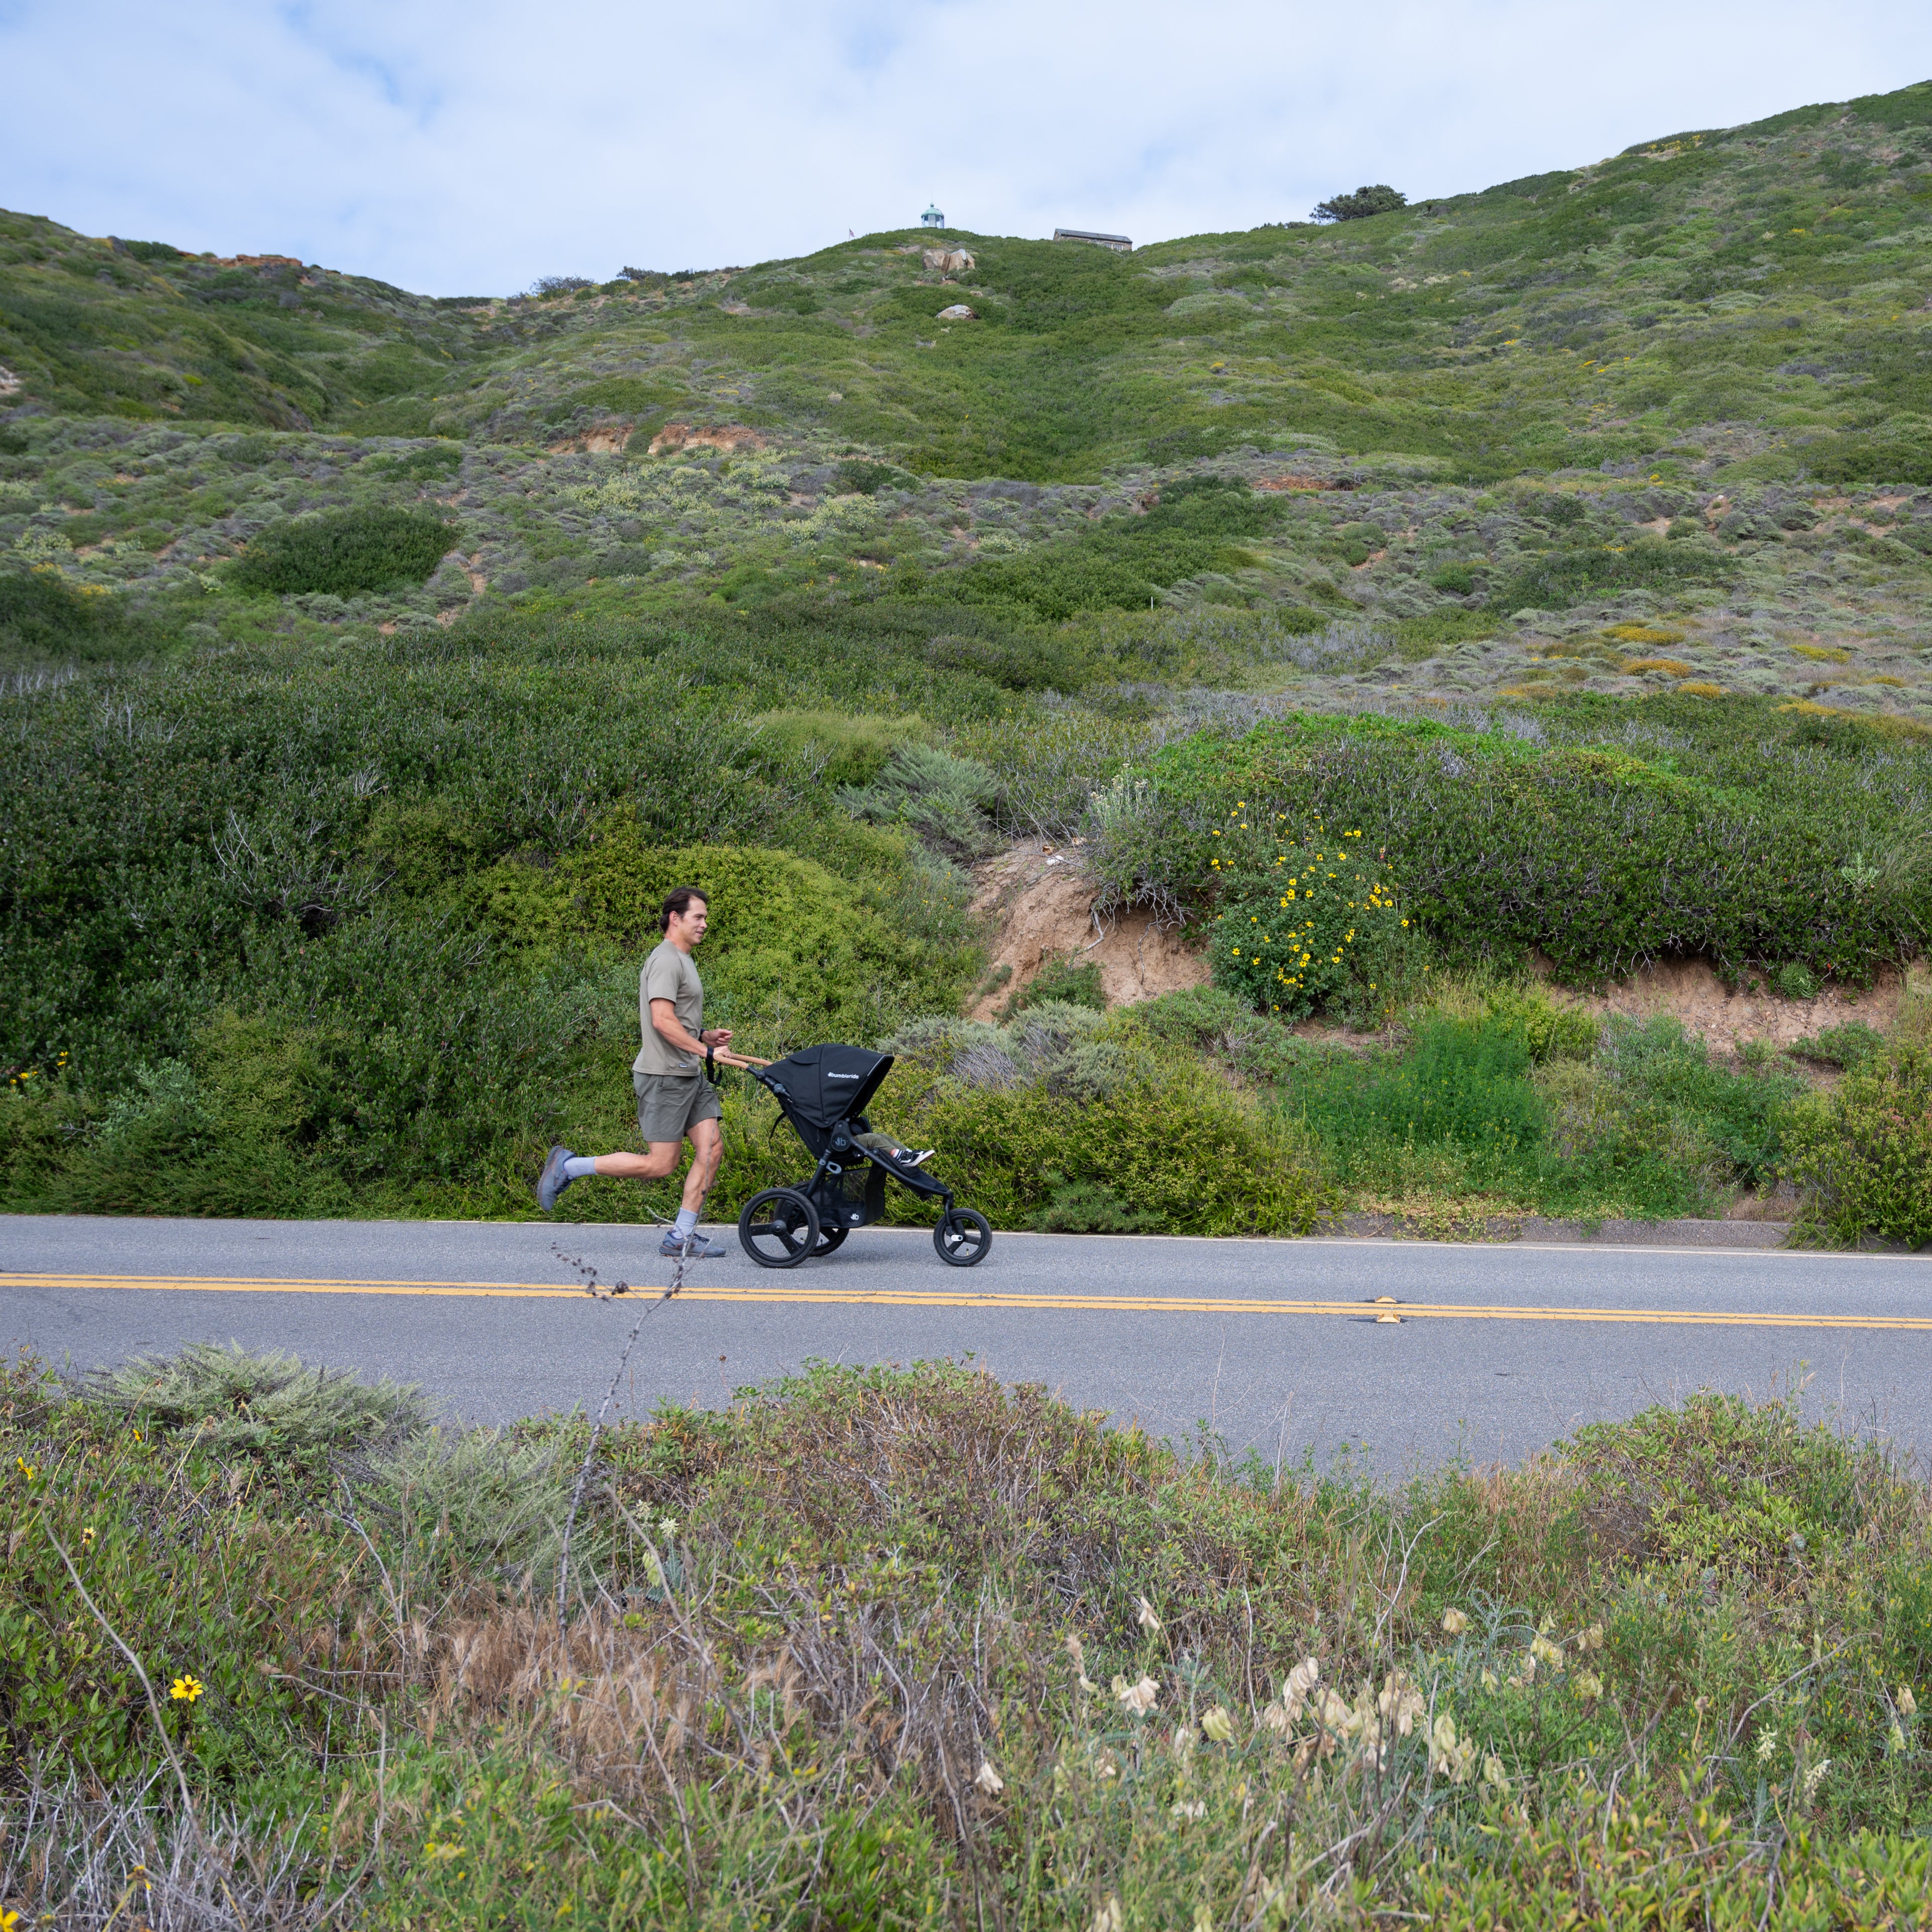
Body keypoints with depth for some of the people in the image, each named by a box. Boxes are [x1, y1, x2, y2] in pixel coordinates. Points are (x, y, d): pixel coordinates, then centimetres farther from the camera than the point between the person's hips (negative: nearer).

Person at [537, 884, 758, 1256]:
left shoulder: (683, 960, 20)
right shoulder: (666, 960, -13)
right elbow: (662, 1021, -23)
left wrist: (705, 1036, 11)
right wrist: (708, 1051, -21)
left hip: (689, 1074, 10)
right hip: (664, 1075, -10)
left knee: (711, 1146, 0)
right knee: (661, 1164, -6)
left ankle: (681, 1237, 5)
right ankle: (569, 1166, 6)